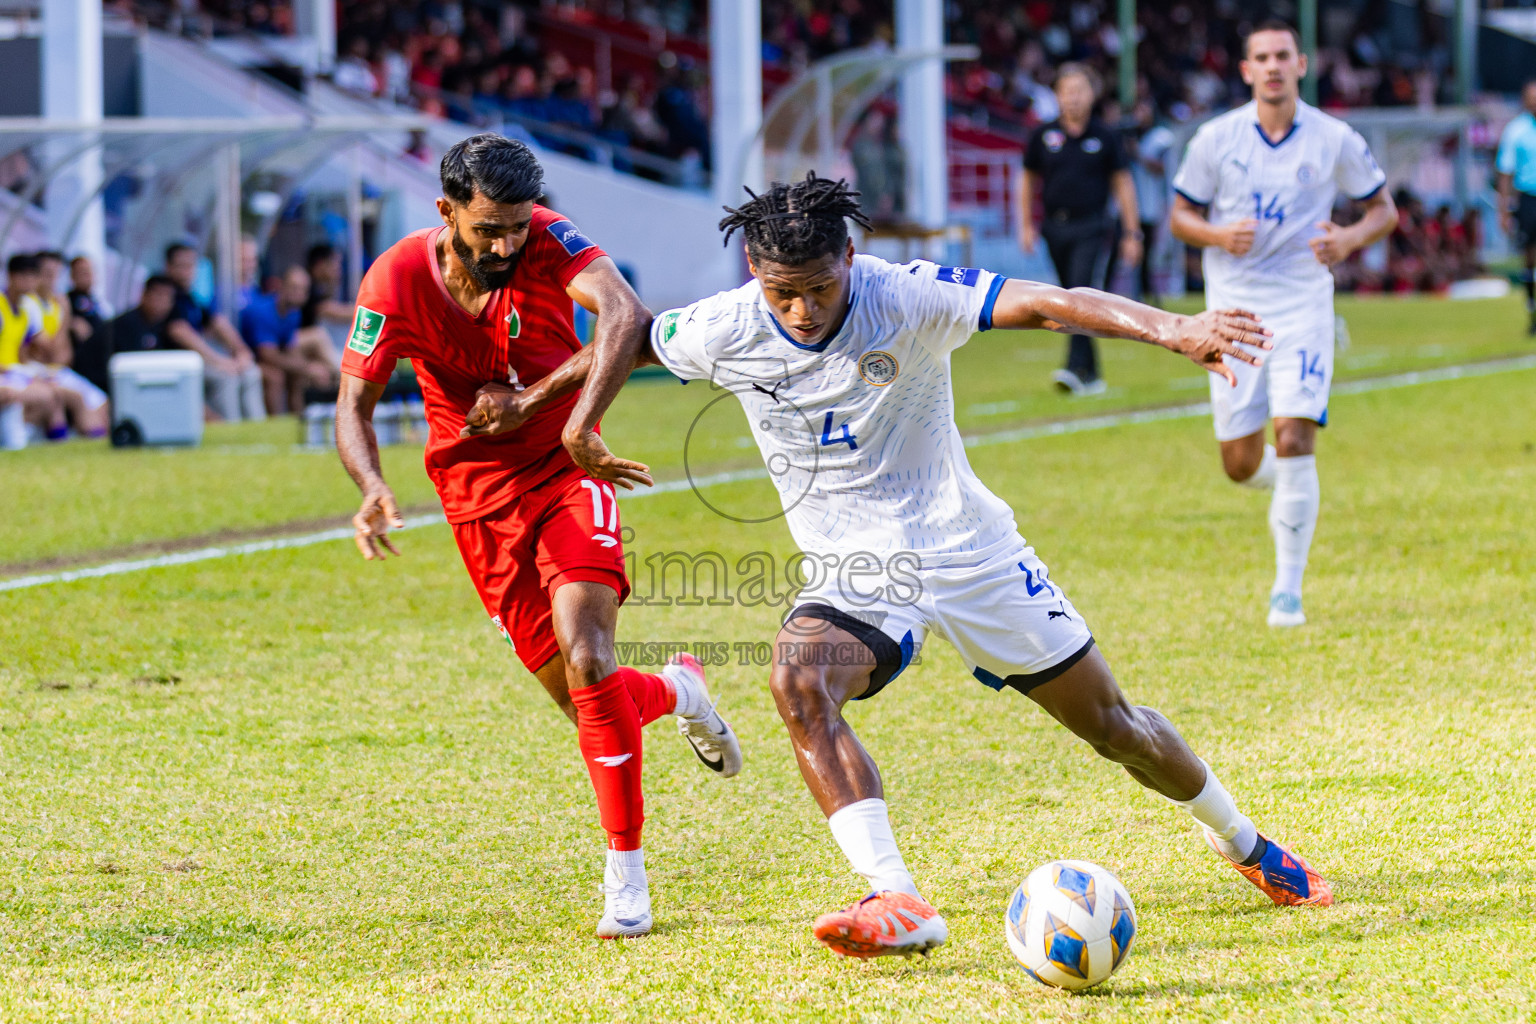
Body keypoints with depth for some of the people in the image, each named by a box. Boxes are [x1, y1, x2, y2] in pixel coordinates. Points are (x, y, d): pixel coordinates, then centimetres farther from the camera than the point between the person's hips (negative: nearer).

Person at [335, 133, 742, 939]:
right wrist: (372, 489, -27)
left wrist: (533, 403, -34)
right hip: (480, 499, 2)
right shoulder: (399, 281, -14)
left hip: (566, 472, -2)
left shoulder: (546, 241, -17)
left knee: (587, 662, -21)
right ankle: (677, 690, 39)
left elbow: (627, 318, -32)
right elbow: (354, 402, -8)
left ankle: (625, 870, -8)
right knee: (579, 700, 3)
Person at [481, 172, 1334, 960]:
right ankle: (897, 904, -34)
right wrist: (581, 418, -4)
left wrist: (1169, 328, -43)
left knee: (1109, 723, 8)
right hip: (855, 571, 1)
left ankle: (1245, 846, 35)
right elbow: (627, 339, 9)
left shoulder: (906, 299, -21)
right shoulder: (726, 332, -12)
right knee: (799, 682, -31)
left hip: (967, 547, -1)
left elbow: (1044, 305, -31)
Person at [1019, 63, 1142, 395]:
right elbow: (1029, 181, 16)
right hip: (1055, 228, 3)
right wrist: (1026, 225, 10)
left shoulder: (1104, 137, 0)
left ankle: (1076, 369, -26)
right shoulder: (1044, 135, 5)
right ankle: (1092, 374, 19)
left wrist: (1132, 233, 2)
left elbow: (1122, 184, 5)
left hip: (1090, 228, -3)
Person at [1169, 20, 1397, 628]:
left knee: (1295, 440, -16)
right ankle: (1293, 486, 39)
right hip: (1234, 308, 2)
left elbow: (1384, 209, 8)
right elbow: (1180, 216, 9)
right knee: (1240, 463, 1)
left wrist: (1351, 239, -13)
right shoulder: (1216, 138, 1)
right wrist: (1218, 235, -13)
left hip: (1303, 305, -2)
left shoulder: (1334, 140, -1)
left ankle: (1288, 589, -6)